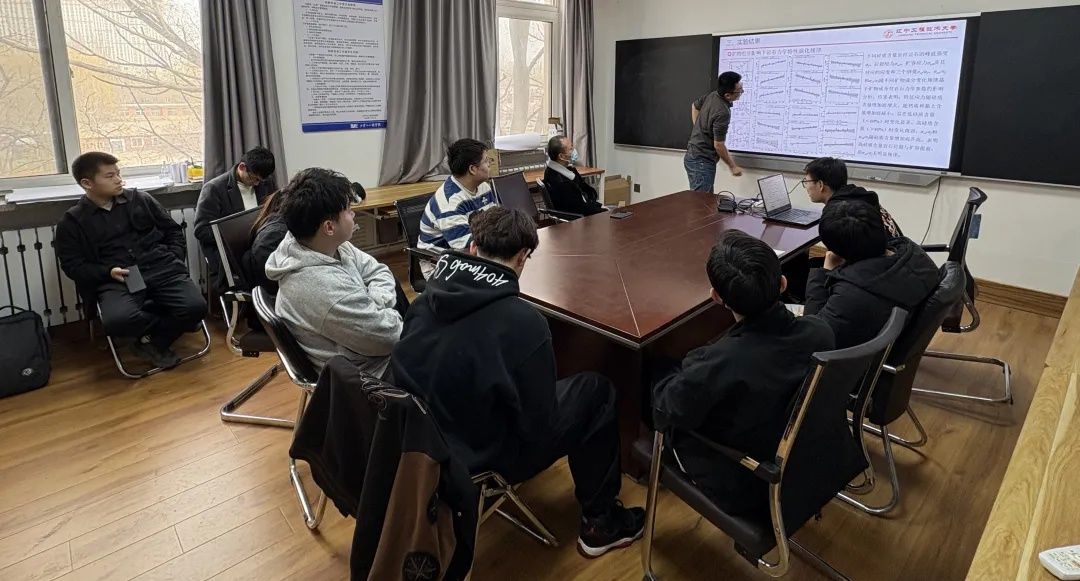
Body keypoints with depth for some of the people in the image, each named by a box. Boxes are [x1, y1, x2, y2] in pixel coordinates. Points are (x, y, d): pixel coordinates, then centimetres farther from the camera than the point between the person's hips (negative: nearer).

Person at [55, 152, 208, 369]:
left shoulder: (140, 199, 15)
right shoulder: (72, 221, 10)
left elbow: (173, 230, 21)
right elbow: (73, 266, 7)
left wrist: (174, 260, 5)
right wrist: (108, 272, -11)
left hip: (161, 268, 2)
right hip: (115, 279, -1)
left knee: (196, 306, -27)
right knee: (116, 321, -35)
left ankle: (152, 341, 0)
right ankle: (170, 325, -4)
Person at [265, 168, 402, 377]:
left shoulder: (334, 246, -9)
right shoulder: (325, 287, -33)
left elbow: (378, 272, 3)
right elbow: (388, 337, -26)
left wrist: (375, 306, -15)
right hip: (372, 371, -7)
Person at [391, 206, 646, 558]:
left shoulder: (427, 299, -8)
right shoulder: (523, 322, -26)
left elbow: (408, 368, 7)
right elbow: (539, 425, -17)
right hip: (480, 457, -6)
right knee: (598, 391, 8)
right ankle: (600, 521, 21)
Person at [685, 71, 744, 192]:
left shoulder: (712, 95, 2)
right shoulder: (722, 113, -23)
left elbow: (695, 106, 22)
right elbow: (718, 145, -19)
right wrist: (733, 166, -6)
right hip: (702, 162, -10)